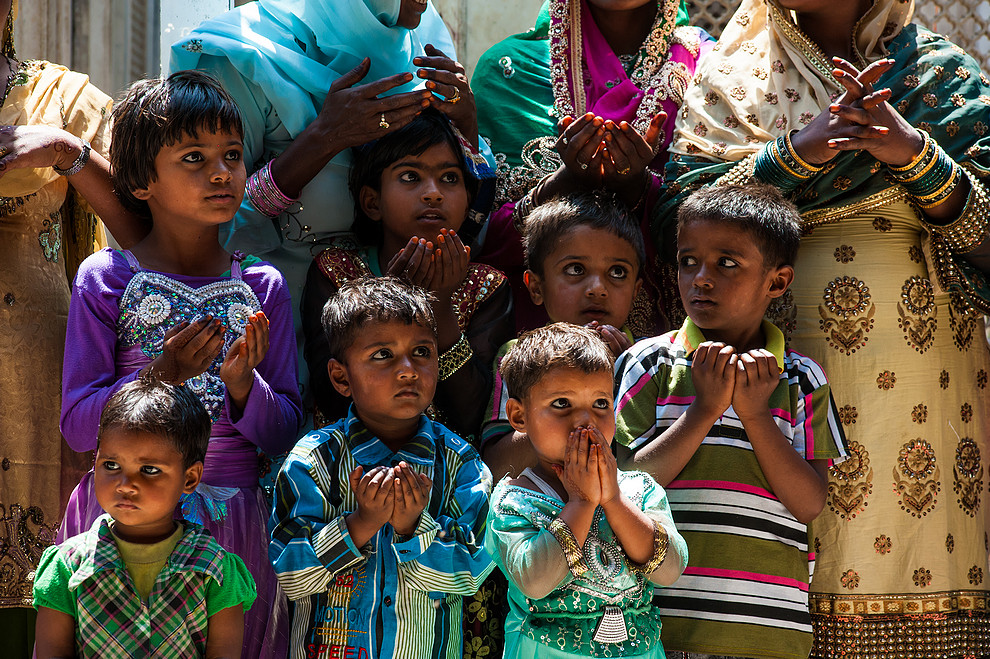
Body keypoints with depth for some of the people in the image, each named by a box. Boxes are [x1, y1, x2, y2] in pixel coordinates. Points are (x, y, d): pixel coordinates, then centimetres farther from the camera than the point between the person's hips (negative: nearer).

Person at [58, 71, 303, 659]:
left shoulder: (264, 288, 4)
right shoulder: (106, 280, -4)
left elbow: (286, 435, 4)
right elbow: (78, 425, -7)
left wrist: (243, 386, -16)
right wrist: (158, 378, -22)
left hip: (234, 531, 2)